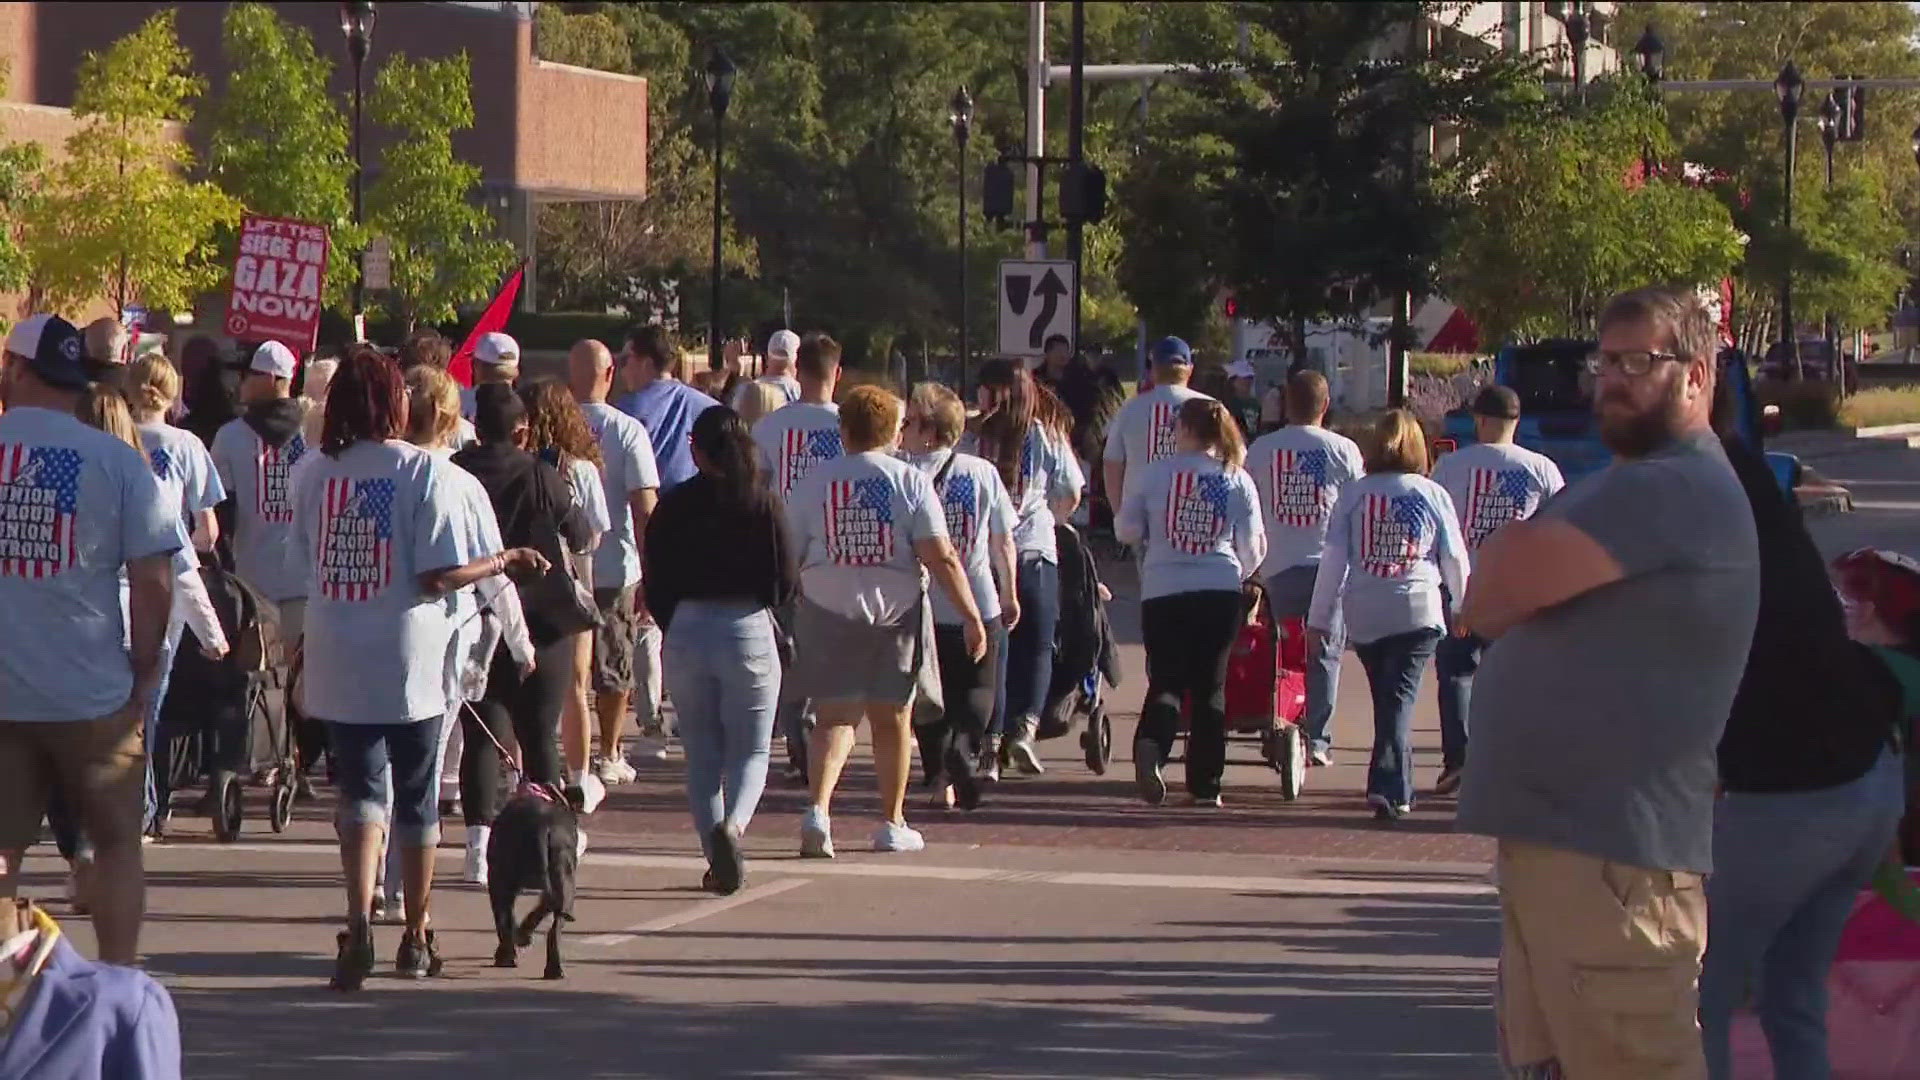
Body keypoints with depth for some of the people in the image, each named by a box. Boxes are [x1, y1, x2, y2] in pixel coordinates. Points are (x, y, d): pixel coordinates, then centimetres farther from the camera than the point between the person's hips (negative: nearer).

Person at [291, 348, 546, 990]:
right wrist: (505, 563, 0)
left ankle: (359, 925, -19)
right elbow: (439, 575, -14)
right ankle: (416, 939, 24)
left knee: (360, 791, 5)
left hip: (337, 665, 2)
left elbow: (304, 565, 10)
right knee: (417, 800, 13)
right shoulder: (423, 470, -10)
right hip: (409, 664, -2)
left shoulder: (313, 472, 1)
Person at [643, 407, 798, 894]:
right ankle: (732, 826, -20)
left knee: (701, 754, 12)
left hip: (686, 632, 2)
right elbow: (787, 581, -6)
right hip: (748, 631, -2)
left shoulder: (672, 507, -2)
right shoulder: (761, 502, -6)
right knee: (750, 750, 7)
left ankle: (717, 858, 8)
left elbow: (654, 584, 1)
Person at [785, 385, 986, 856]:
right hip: (896, 608, -1)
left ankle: (817, 809, -16)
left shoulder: (814, 481, 1)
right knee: (891, 717, 13)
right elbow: (941, 557, -11)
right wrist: (971, 616, -7)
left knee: (835, 716, 6)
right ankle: (892, 825, 22)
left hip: (827, 607, 1)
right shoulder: (910, 481, -4)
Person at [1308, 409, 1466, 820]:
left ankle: (1398, 788, 24)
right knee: (1400, 698, -5)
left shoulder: (1354, 494, 3)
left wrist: (1319, 618, 8)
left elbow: (1332, 559, 3)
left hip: (1363, 616, 2)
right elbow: (1455, 559, 7)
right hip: (1417, 612, -2)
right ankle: (1388, 785, -21)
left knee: (1386, 698, 16)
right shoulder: (1432, 495, 0)